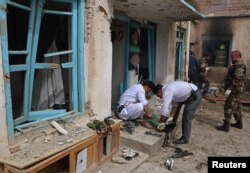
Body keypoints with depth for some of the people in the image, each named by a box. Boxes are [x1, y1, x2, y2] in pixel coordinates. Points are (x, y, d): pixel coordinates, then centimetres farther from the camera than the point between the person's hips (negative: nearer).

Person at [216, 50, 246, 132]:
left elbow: (237, 79, -26)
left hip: (235, 90, -11)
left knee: (229, 107, -9)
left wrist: (229, 89, -28)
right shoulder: (236, 65, 16)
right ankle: (239, 123, 31)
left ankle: (226, 126, -6)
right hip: (235, 90, 11)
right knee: (236, 106, 19)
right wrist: (228, 87, 22)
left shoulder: (240, 66, -18)